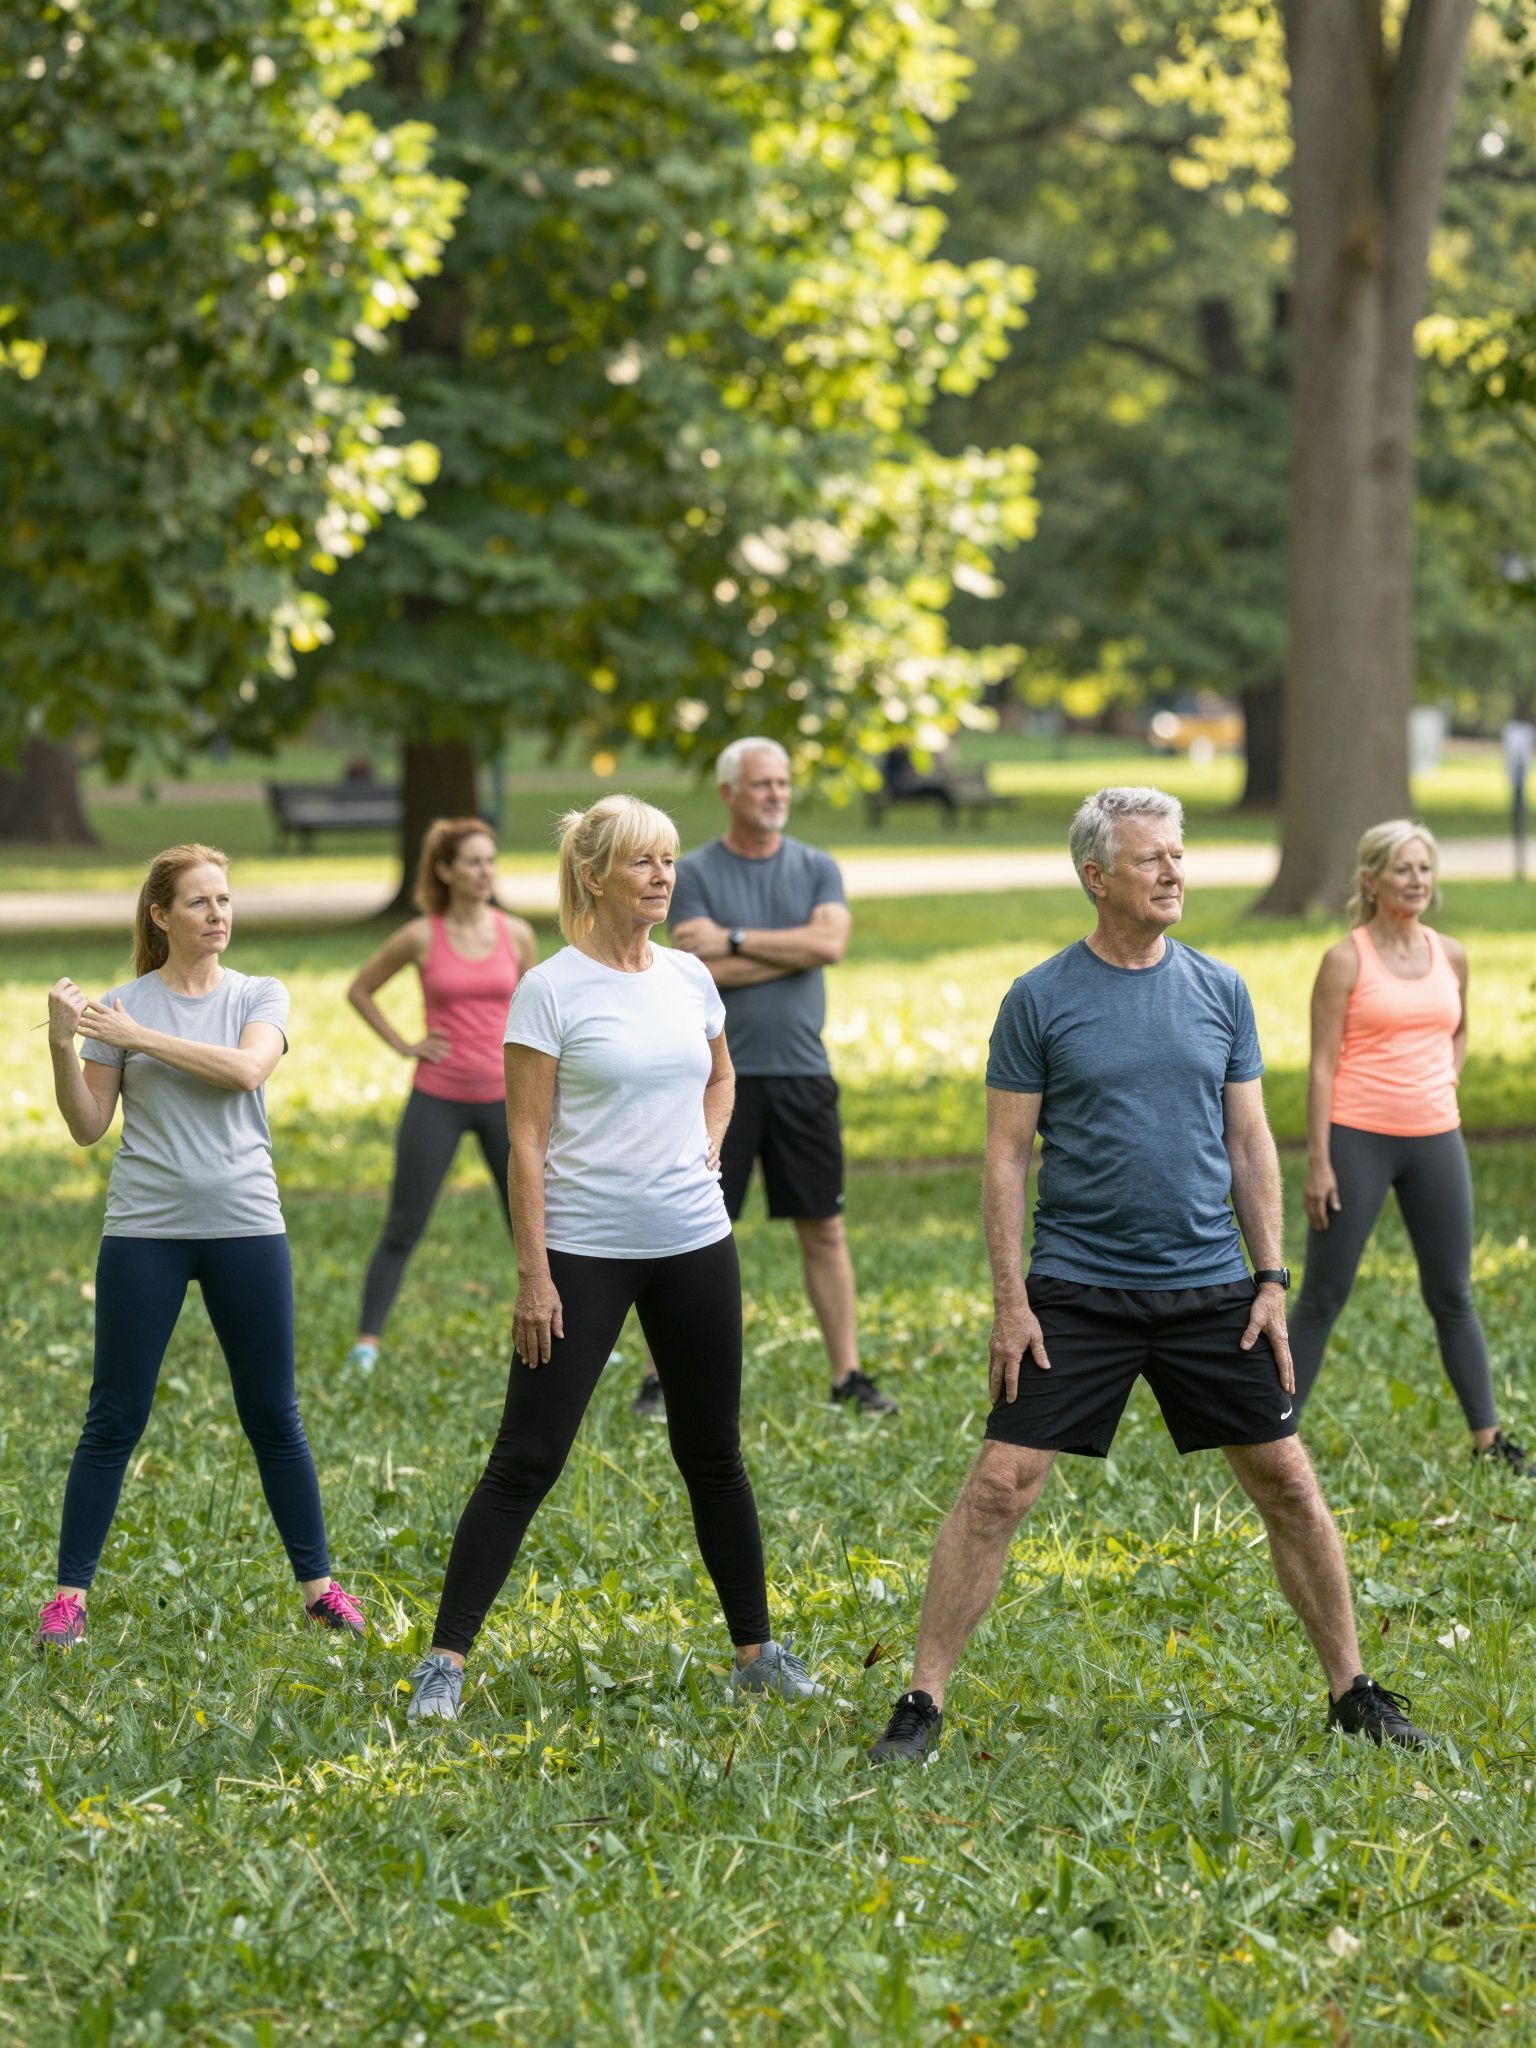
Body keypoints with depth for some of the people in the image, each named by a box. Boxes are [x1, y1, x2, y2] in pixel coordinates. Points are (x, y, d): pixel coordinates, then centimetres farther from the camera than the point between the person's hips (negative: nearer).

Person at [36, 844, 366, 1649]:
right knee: (114, 1418, 1)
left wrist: (138, 1036, -19)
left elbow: (246, 1068, -17)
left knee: (273, 1416, 7)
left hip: (245, 1227, 1)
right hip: (145, 1229, -1)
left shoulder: (260, 996, 4)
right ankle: (70, 1593, 7)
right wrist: (63, 1047, -14)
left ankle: (317, 1583, 16)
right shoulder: (122, 1005, 2)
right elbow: (89, 1127, 1)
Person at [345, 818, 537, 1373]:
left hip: (502, 1098, 2)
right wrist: (402, 1044, -1)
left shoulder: (517, 935, 1)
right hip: (437, 1098, -2)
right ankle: (366, 1341, 5)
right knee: (403, 1228, 1)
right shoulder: (421, 938, -5)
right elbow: (359, 990, 8)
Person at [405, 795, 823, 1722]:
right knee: (527, 1459, -5)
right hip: (585, 1251, -5)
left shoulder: (689, 977, 7)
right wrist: (533, 1273, -12)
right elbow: (527, 1139, -9)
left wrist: (706, 1154, 8)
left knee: (714, 1452, 12)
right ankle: (447, 1659, 0)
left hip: (695, 1242, 5)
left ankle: (757, 1650, 22)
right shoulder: (551, 990, -9)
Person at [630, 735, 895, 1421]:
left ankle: (848, 1374, 12)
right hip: (722, 1076, -3)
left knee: (824, 1229, 6)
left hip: (802, 1074, 3)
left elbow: (832, 942, -10)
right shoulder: (695, 874, 0)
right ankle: (667, 1377, 5)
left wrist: (736, 940, -12)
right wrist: (796, 950, -8)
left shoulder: (816, 869, 9)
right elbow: (707, 971, -13)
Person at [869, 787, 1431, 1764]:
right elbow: (1007, 1158, -1)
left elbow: (1250, 1145, 10)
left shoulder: (1220, 991, 6)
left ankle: (1355, 1693, 19)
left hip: (1210, 1290, 3)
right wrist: (1011, 1300, -7)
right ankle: (923, 1703, 0)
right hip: (1077, 1292, -3)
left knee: (1287, 1482, 5)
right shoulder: (1041, 1000, -3)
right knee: (1000, 1485, -8)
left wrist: (1273, 1280, 3)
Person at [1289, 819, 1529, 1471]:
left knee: (1453, 1295, 9)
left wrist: (1447, 1078, 8)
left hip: (1436, 1140, 4)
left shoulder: (1451, 956, 8)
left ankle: (1487, 1438, 14)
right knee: (1324, 1296, 0)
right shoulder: (1345, 960, -7)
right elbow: (1322, 1063, -8)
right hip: (1358, 1140, -4)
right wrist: (1318, 1163, -12)